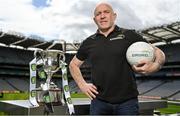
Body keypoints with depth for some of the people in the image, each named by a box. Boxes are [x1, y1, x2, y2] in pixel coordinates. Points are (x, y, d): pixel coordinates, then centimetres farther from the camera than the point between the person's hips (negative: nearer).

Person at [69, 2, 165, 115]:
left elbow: (158, 52, 3)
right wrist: (82, 85, 7)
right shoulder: (89, 42, 8)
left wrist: (154, 66, -19)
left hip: (127, 101, -2)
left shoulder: (129, 35, 1)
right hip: (99, 101, 2)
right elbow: (73, 64, 21)